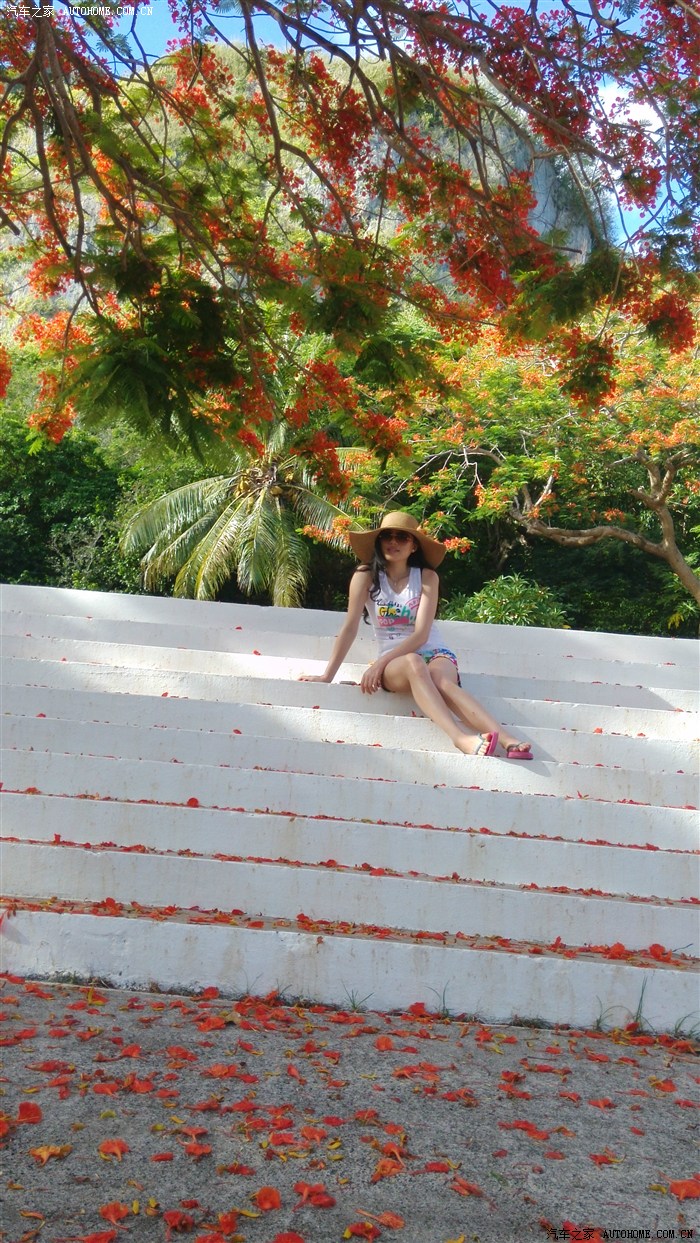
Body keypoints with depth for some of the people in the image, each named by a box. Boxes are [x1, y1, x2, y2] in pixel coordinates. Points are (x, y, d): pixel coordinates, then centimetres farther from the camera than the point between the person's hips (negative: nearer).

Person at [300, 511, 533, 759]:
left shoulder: (427, 577, -2)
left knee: (439, 679, -36)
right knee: (413, 664, -37)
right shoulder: (365, 576, -2)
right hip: (393, 663, 0)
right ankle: (462, 738, -55)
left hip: (434, 654, 0)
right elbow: (349, 628, -4)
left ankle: (507, 740, -54)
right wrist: (327, 675, -10)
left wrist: (379, 663, -21)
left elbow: (421, 635, -10)